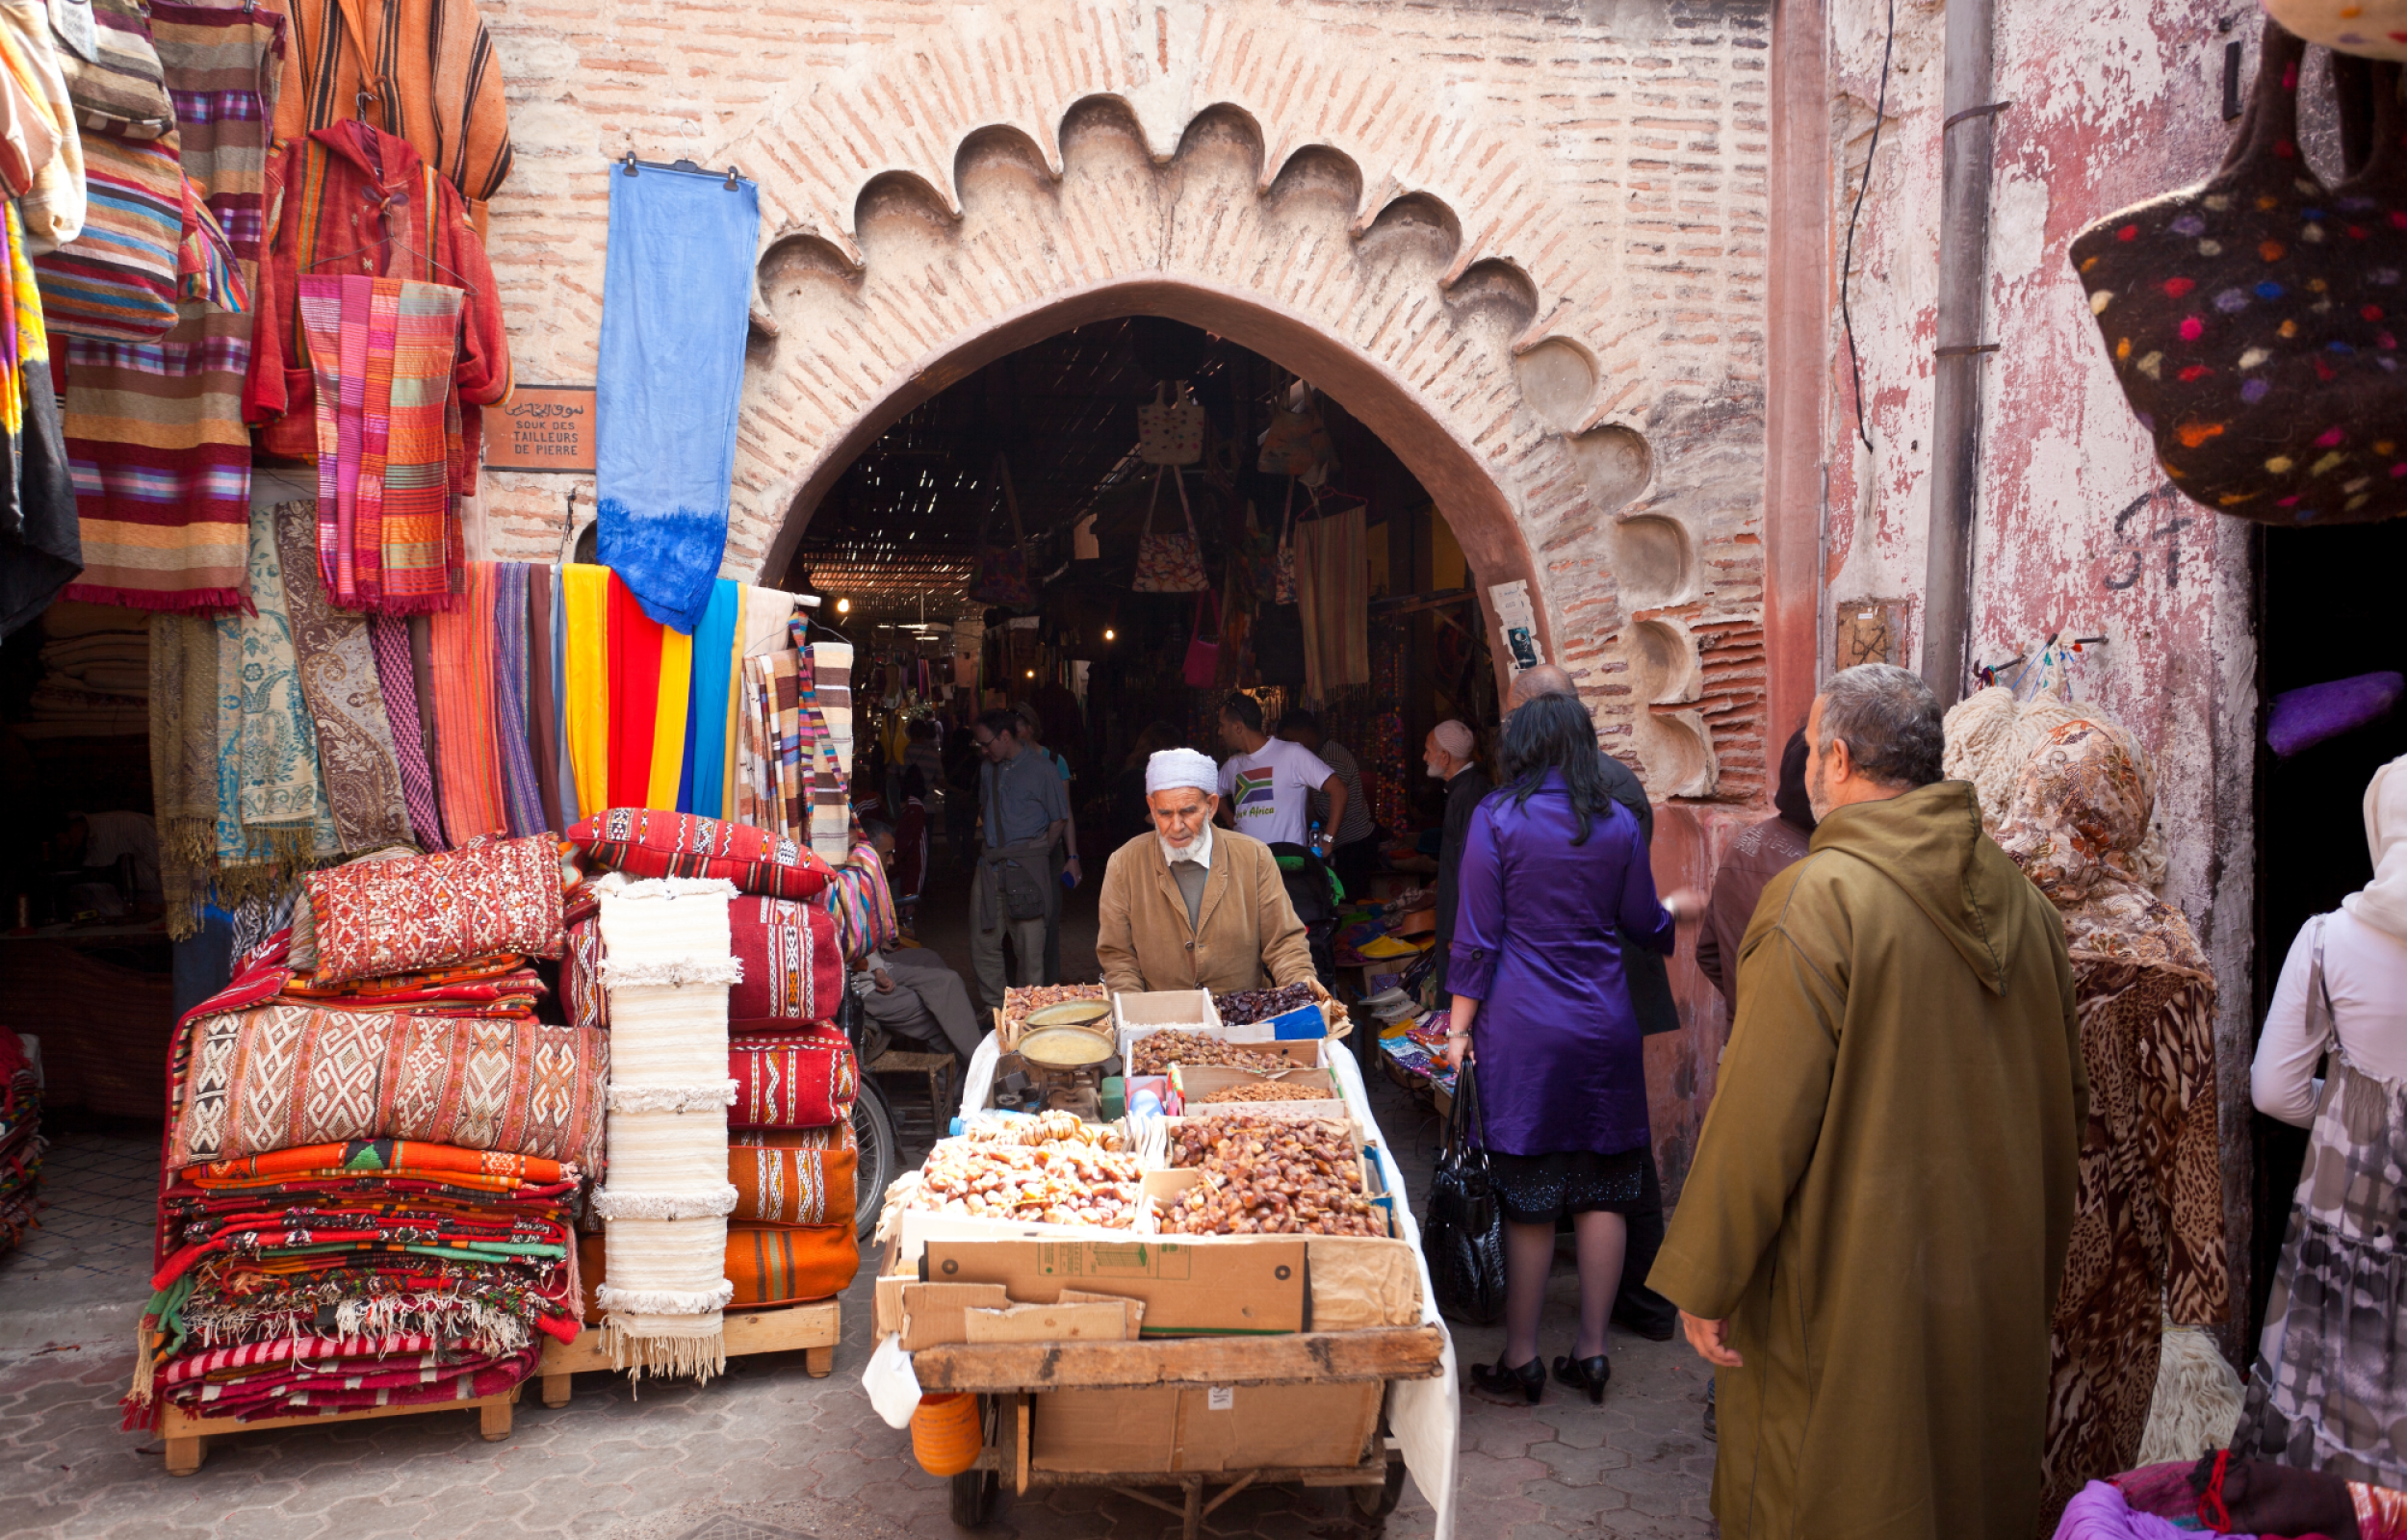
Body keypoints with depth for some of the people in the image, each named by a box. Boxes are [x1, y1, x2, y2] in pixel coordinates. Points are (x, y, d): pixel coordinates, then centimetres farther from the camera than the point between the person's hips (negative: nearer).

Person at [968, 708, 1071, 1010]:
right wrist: (989, 847, 12)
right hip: (991, 865, 6)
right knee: (983, 942, 7)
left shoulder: (1041, 769, -3)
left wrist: (1036, 855, -5)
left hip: (1027, 866, -6)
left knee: (1030, 945, -1)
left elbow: (1059, 820, 0)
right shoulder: (989, 769, 13)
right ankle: (995, 1005, 20)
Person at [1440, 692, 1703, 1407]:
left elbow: (1476, 937, -7)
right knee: (1603, 1193, 11)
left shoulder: (1497, 818, -5)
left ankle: (1520, 1360, 12)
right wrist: (1679, 908, 34)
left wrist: (1460, 1027, 0)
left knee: (1528, 1200, 3)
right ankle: (1591, 1350, 19)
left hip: (1522, 1030, -3)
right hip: (1605, 1027, 3)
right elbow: (1644, 926, 12)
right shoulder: (1617, 822, 4)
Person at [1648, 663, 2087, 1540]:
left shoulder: (1818, 899, -20)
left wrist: (1703, 1281, -11)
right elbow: (2066, 1100, 11)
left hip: (1847, 1300, -7)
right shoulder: (2020, 898, 2)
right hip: (2000, 1291, 7)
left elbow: (1760, 1115, -21)